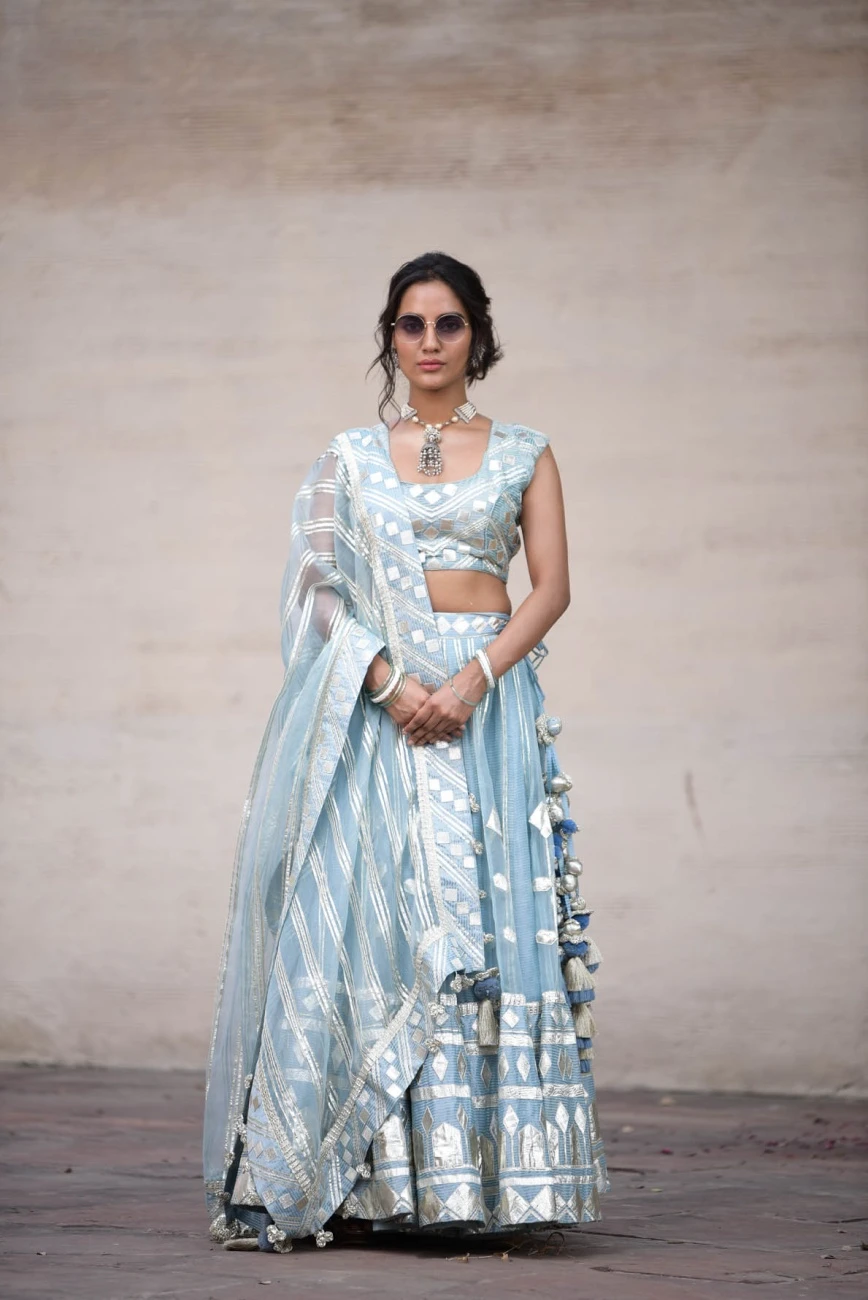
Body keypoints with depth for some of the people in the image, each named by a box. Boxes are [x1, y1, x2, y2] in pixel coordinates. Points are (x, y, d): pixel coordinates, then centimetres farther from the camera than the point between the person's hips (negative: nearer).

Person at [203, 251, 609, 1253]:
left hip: (488, 696, 0)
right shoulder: (349, 458, 13)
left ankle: (475, 1170, -4)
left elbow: (552, 587, 3)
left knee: (488, 916, -8)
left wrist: (475, 679, -13)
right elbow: (319, 585, 3)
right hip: (374, 698, 0)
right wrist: (389, 682, -13)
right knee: (360, 913, -8)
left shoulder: (523, 456, 11)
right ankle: (362, 1171, -7)